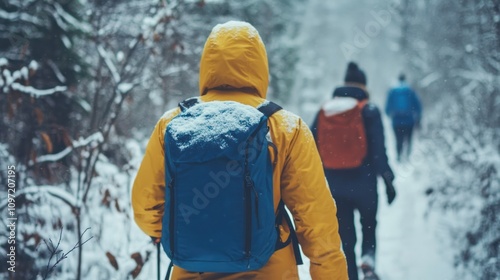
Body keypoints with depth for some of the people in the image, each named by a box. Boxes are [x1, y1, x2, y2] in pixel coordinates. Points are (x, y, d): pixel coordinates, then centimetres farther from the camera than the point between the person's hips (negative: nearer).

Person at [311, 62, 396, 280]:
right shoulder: (369, 111, -6)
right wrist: (388, 180, -5)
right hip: (364, 183, -2)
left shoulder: (323, 111, 4)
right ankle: (368, 256, -3)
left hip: (334, 186, 2)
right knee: (369, 224, 22)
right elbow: (378, 149, -11)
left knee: (346, 236, 12)